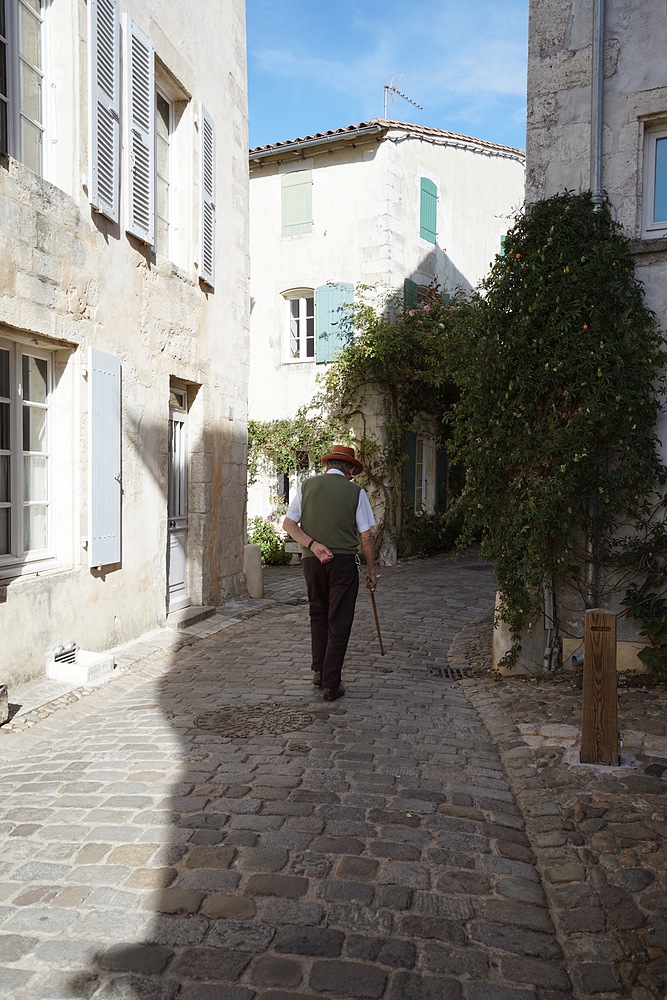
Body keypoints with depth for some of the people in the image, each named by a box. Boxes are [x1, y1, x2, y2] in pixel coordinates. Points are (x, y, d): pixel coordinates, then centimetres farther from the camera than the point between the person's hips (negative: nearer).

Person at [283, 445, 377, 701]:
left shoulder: (307, 486, 8)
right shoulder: (355, 491, 1)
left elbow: (288, 523, -1)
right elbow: (366, 537, 0)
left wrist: (313, 544, -8)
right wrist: (371, 570, 9)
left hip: (312, 561, 3)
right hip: (343, 561, -2)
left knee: (318, 615, 22)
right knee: (339, 623, 4)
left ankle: (318, 671, 19)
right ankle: (331, 685, 7)